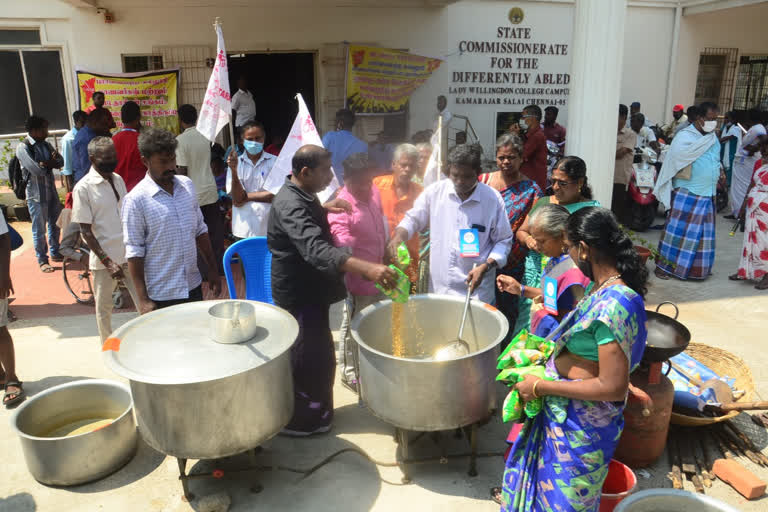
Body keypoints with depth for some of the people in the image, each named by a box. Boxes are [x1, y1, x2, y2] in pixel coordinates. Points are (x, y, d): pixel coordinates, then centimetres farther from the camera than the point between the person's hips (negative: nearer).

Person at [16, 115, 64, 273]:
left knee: (55, 224, 18)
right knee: (39, 230, 3)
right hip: (36, 195, -7)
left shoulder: (45, 145, 8)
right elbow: (37, 170, -23)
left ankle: (55, 253, 34)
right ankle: (42, 260, 14)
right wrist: (51, 162, -7)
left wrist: (45, 163, -18)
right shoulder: (23, 148, -14)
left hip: (51, 192, 7)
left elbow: (60, 162, 0)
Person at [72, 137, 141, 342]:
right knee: (104, 309, 11)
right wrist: (107, 262, -17)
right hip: (104, 259, -5)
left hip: (128, 254, 5)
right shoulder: (83, 188, -11)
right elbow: (86, 231, -11)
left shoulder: (118, 180, 7)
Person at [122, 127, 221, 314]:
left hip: (193, 286, 5)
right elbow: (134, 252, -12)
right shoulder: (136, 200, -14)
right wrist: (143, 299, -13)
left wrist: (212, 270, 11)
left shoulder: (187, 185, 3)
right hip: (160, 295, -5)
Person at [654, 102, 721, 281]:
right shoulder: (685, 135, -8)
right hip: (686, 192, -7)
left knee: (702, 232, 10)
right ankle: (663, 264, 5)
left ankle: (697, 266, 20)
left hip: (707, 194, 7)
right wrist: (706, 138, -18)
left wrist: (719, 171, 9)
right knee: (678, 228, -3)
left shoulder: (713, 138, 14)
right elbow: (682, 153, -28)